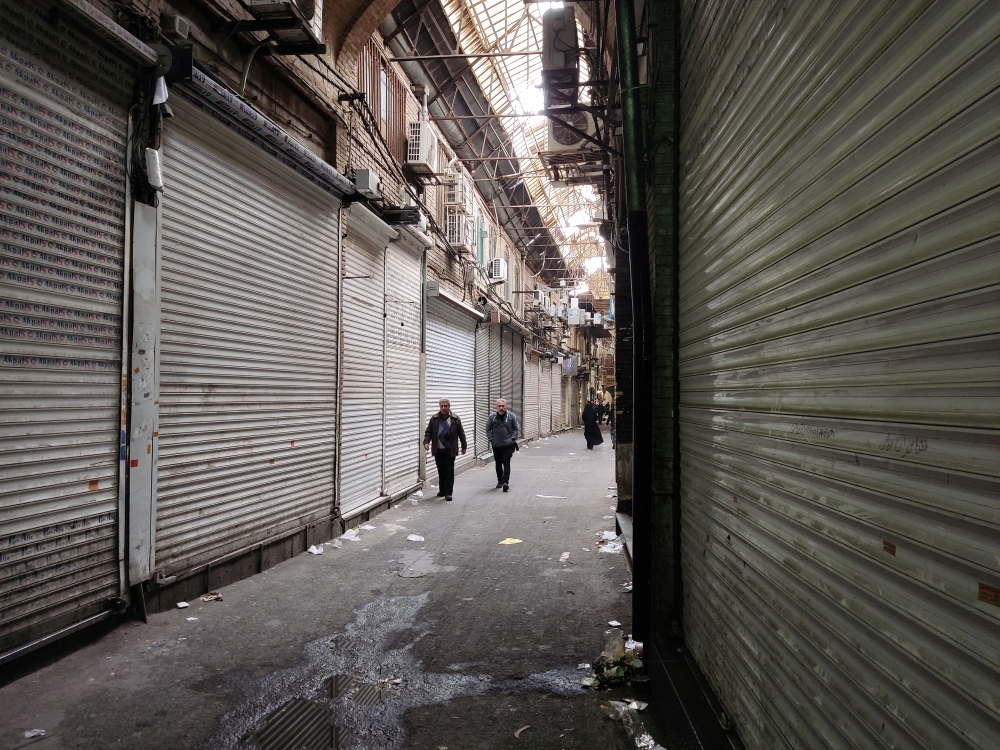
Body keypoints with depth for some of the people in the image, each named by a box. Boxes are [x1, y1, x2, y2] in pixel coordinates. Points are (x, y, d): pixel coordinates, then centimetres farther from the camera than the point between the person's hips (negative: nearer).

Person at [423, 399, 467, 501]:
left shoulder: (455, 419, 0)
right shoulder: (434, 419, 4)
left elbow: (461, 433, 6)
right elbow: (428, 432, 6)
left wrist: (464, 446, 7)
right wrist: (426, 442, -11)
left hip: (450, 450, -2)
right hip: (438, 450, 2)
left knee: (449, 472, -4)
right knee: (441, 471, 12)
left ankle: (448, 493, -2)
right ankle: (442, 490, 25)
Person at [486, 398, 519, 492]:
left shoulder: (511, 416, 0)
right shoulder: (492, 417, 1)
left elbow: (515, 429, 8)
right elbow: (488, 430, 8)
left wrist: (512, 438, -4)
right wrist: (491, 440, -3)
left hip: (508, 445, -2)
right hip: (496, 445, 2)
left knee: (506, 463, -10)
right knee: (498, 464, 13)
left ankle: (506, 482, -12)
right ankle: (500, 481, 28)